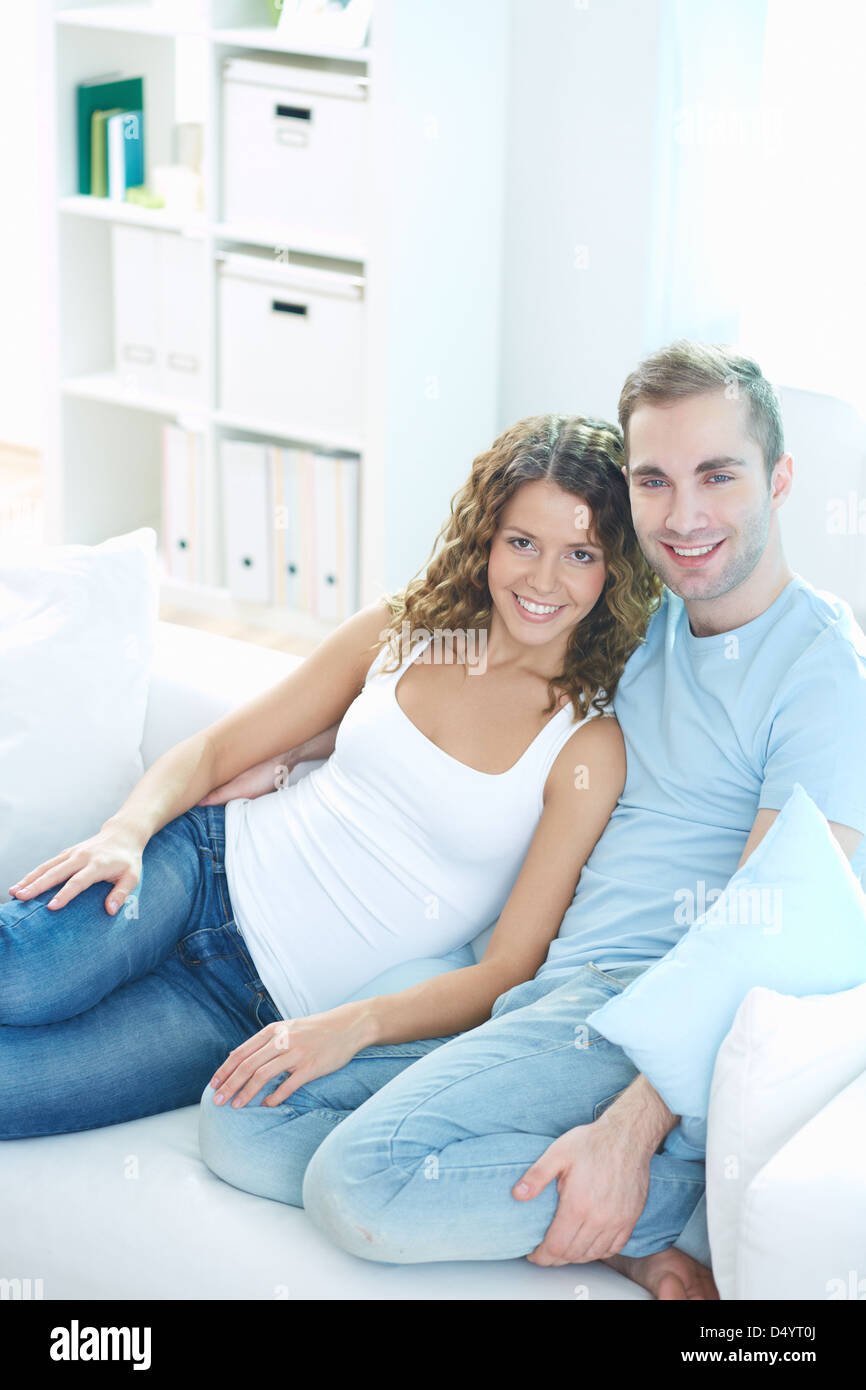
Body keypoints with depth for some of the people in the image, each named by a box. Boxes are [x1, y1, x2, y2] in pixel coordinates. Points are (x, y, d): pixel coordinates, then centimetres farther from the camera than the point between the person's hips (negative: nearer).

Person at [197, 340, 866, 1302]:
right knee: (240, 1122, -5)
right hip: (546, 996, 9)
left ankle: (681, 1206, -13)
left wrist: (631, 1129, -25)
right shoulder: (650, 627, 17)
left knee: (359, 1179, -26)